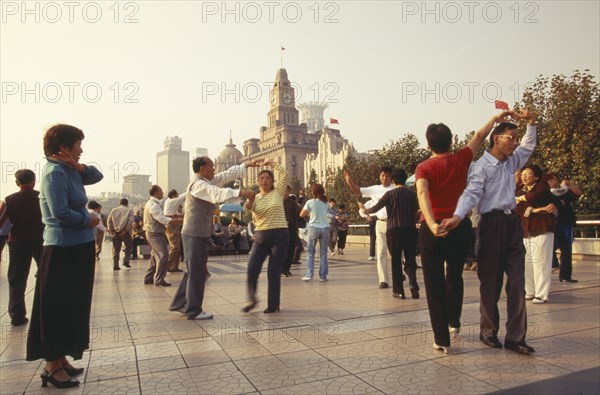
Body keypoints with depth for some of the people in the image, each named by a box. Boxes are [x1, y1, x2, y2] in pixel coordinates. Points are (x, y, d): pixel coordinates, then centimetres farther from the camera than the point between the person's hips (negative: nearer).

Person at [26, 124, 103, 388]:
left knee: (72, 306, 15)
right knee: (57, 308, 0)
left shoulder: (70, 171, 11)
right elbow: (61, 213, -23)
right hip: (63, 250, -9)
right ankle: (52, 366, 11)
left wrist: (81, 168, -3)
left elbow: (97, 176, 15)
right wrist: (88, 221, -9)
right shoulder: (55, 172, -15)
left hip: (78, 247, 9)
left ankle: (60, 359, 27)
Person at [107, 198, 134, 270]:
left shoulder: (114, 210, 11)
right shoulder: (129, 210, 1)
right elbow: (130, 221, -11)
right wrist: (126, 230, -9)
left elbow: (109, 221, 5)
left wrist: (111, 230, 3)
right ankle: (126, 261, -2)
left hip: (115, 232, 3)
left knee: (116, 249, 8)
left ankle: (115, 265, 5)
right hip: (124, 232, -3)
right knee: (129, 246, 13)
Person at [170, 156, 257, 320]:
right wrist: (240, 192, -37)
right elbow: (217, 194, -33)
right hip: (194, 234, -10)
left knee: (194, 270, 17)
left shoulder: (207, 181, 14)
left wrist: (247, 166, 14)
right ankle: (193, 310, 6)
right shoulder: (198, 184, -16)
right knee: (197, 272, -3)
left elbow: (227, 174, 15)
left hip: (199, 234, 10)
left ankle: (179, 303, 27)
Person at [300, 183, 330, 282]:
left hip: (314, 228, -2)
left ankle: (309, 274, 1)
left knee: (310, 252, 8)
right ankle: (323, 276, 8)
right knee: (323, 253, 7)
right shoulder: (326, 203, 7)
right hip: (325, 228, 2)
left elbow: (302, 214, 3)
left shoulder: (310, 202, -3)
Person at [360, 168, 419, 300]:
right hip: (410, 229, 3)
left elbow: (375, 208, -2)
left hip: (394, 230, -3)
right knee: (410, 259, 9)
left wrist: (365, 210, 17)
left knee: (396, 260, 6)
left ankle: (399, 291, 10)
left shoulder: (390, 194, -6)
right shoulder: (412, 194, 4)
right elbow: (415, 212, 15)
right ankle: (414, 285, -9)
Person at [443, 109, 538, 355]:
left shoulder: (511, 162, 16)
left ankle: (515, 337, 8)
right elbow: (471, 193, -21)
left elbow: (528, 146, 34)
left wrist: (530, 122, 22)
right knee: (491, 281, 3)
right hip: (492, 223, -7)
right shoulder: (482, 166, -8)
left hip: (512, 222, 7)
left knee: (517, 282, 3)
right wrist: (457, 216, -37)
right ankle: (488, 331, 19)